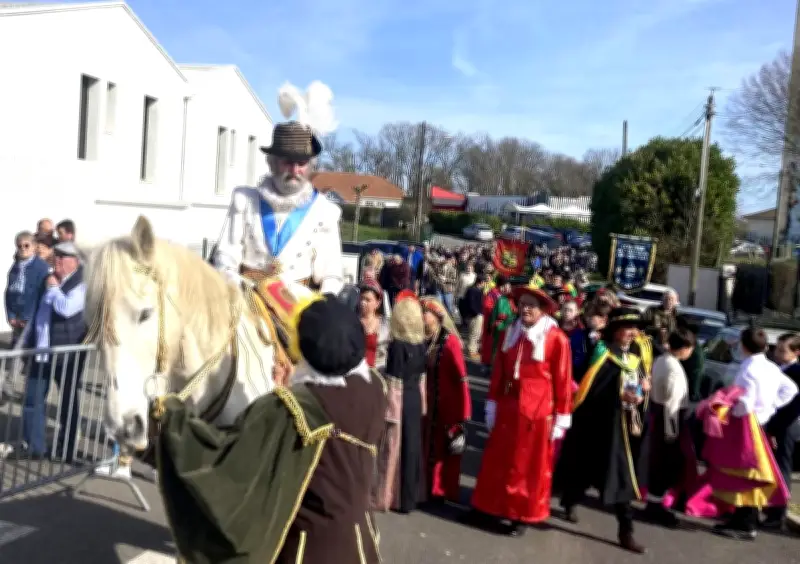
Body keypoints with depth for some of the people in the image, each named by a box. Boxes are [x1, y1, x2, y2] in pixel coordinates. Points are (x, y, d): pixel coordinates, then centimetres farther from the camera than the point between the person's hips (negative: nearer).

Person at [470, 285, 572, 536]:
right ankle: (493, 506, 30)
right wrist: (492, 406, 9)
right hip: (507, 409, 5)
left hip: (537, 412, -5)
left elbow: (563, 381, -10)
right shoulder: (511, 333, 2)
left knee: (530, 466, 10)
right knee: (498, 462, 14)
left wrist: (561, 418, -7)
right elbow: (499, 372, 8)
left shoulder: (557, 339, -14)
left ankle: (522, 514, 24)